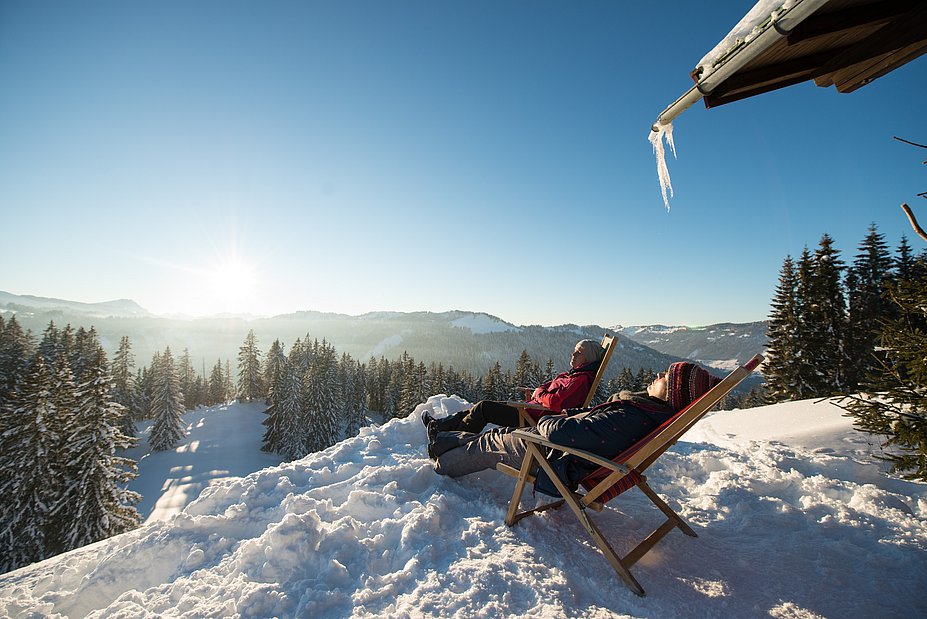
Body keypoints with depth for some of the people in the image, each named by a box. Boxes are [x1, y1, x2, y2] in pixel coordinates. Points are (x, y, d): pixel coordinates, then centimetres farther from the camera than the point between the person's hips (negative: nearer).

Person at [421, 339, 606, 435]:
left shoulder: (581, 379, -16)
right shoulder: (576, 375, 16)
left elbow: (554, 401, -27)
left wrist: (538, 393, -7)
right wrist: (534, 395, 3)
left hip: (537, 418, -10)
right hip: (537, 411, 10)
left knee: (483, 407, -8)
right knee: (484, 405, 7)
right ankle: (443, 425, 12)